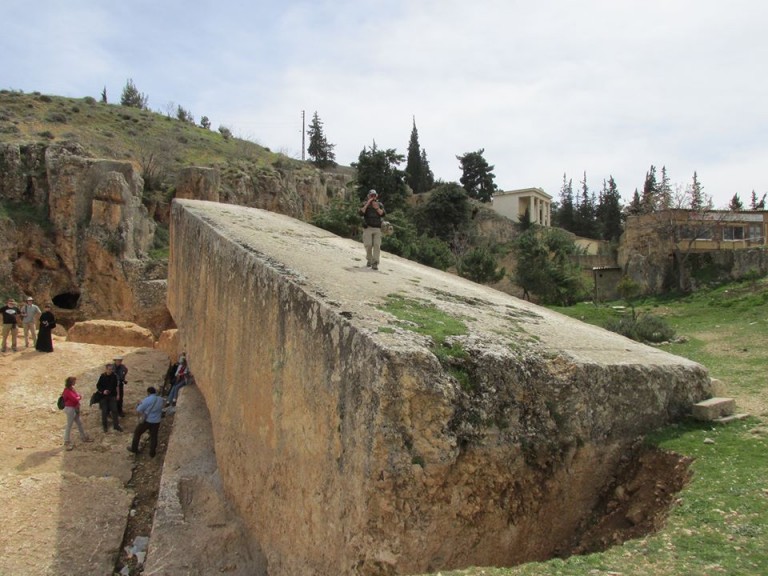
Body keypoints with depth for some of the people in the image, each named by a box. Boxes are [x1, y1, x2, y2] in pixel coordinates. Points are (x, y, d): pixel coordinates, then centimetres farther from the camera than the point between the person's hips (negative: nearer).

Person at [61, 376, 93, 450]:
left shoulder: (72, 389, 7)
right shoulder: (67, 391, -22)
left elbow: (78, 396, 10)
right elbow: (75, 399, -24)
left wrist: (78, 397, -12)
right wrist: (79, 397, -4)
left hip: (75, 408, 10)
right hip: (70, 409, -10)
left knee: (79, 423, 20)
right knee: (69, 425, -1)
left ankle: (83, 437, 34)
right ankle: (67, 441, 9)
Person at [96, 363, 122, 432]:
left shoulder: (114, 376, -5)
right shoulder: (102, 377, -13)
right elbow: (98, 386, -5)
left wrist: (117, 395, 7)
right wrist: (103, 391, -21)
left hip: (112, 396, 2)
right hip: (104, 396, -2)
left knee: (114, 410, 2)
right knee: (104, 411, 6)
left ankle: (116, 425, 12)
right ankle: (104, 425, 22)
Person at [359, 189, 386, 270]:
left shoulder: (380, 204, 12)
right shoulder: (365, 204, 8)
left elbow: (383, 214, -2)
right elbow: (361, 213, -10)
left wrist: (377, 208, -16)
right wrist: (367, 204, -15)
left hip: (377, 228, 1)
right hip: (368, 228, -1)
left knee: (377, 245, -11)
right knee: (368, 245, -8)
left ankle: (375, 263, -16)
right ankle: (369, 260, 16)